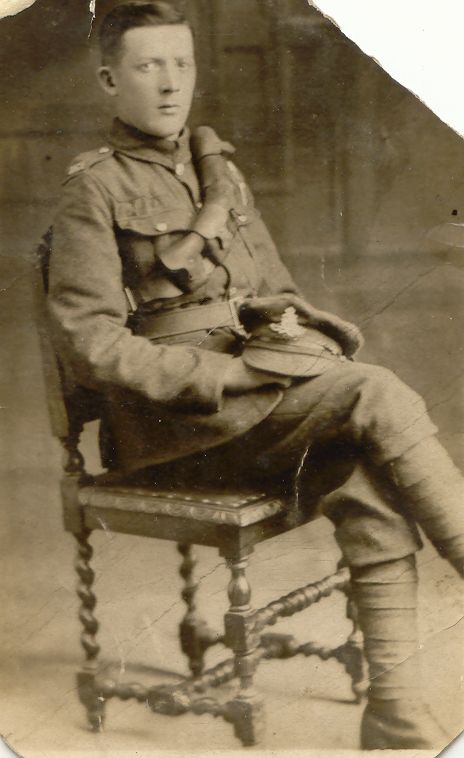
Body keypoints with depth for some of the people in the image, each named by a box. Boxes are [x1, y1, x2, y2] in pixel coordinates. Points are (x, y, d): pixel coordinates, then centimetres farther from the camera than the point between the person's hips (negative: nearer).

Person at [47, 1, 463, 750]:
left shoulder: (220, 168, 20)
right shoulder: (95, 190, 0)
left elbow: (275, 289, 25)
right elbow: (89, 344, -9)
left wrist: (290, 325, 0)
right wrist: (216, 375, -18)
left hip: (260, 373, 6)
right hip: (174, 411, -5)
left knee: (367, 485, -23)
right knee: (380, 397, -25)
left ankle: (394, 709, -20)